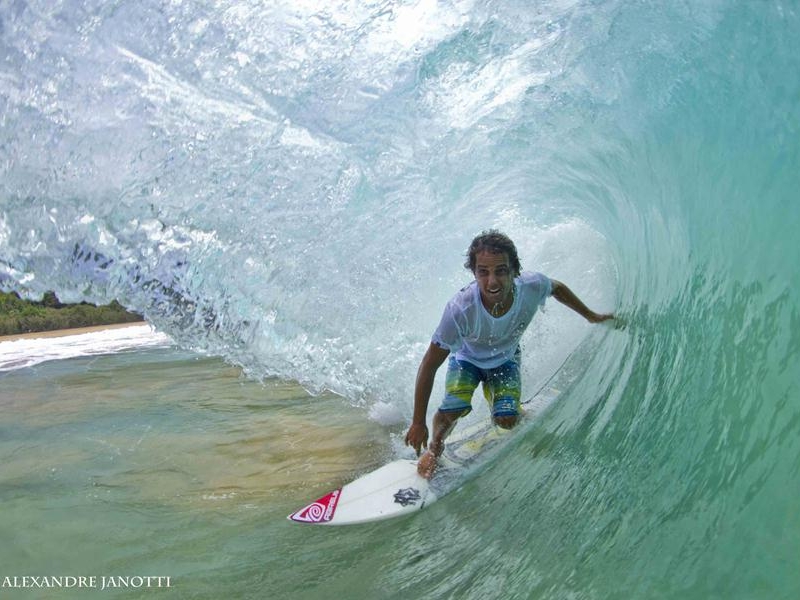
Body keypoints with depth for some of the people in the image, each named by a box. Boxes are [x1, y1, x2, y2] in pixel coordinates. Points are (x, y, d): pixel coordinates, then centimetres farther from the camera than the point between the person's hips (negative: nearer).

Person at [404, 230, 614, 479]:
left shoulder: (533, 286, -34)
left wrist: (591, 316, 8)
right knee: (453, 410, -25)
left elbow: (557, 288, -5)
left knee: (506, 421, -14)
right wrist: (418, 423, -28)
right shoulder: (460, 309, -42)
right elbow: (429, 365, -32)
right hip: (466, 358, -2)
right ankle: (435, 447, 10)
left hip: (505, 359, 2)